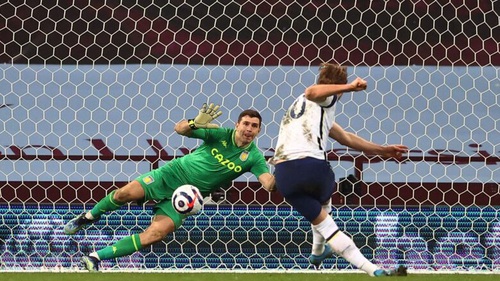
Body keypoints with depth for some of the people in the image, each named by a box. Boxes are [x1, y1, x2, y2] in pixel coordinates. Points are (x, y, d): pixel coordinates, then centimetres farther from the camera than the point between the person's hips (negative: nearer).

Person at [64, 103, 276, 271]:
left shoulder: (253, 157, -7)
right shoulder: (221, 134, -8)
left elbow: (269, 184, -21)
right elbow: (179, 129, -12)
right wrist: (195, 124, -35)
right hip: (174, 173, 0)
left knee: (157, 234, -21)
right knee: (125, 194, -21)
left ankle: (96, 257, -14)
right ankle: (89, 217, 12)